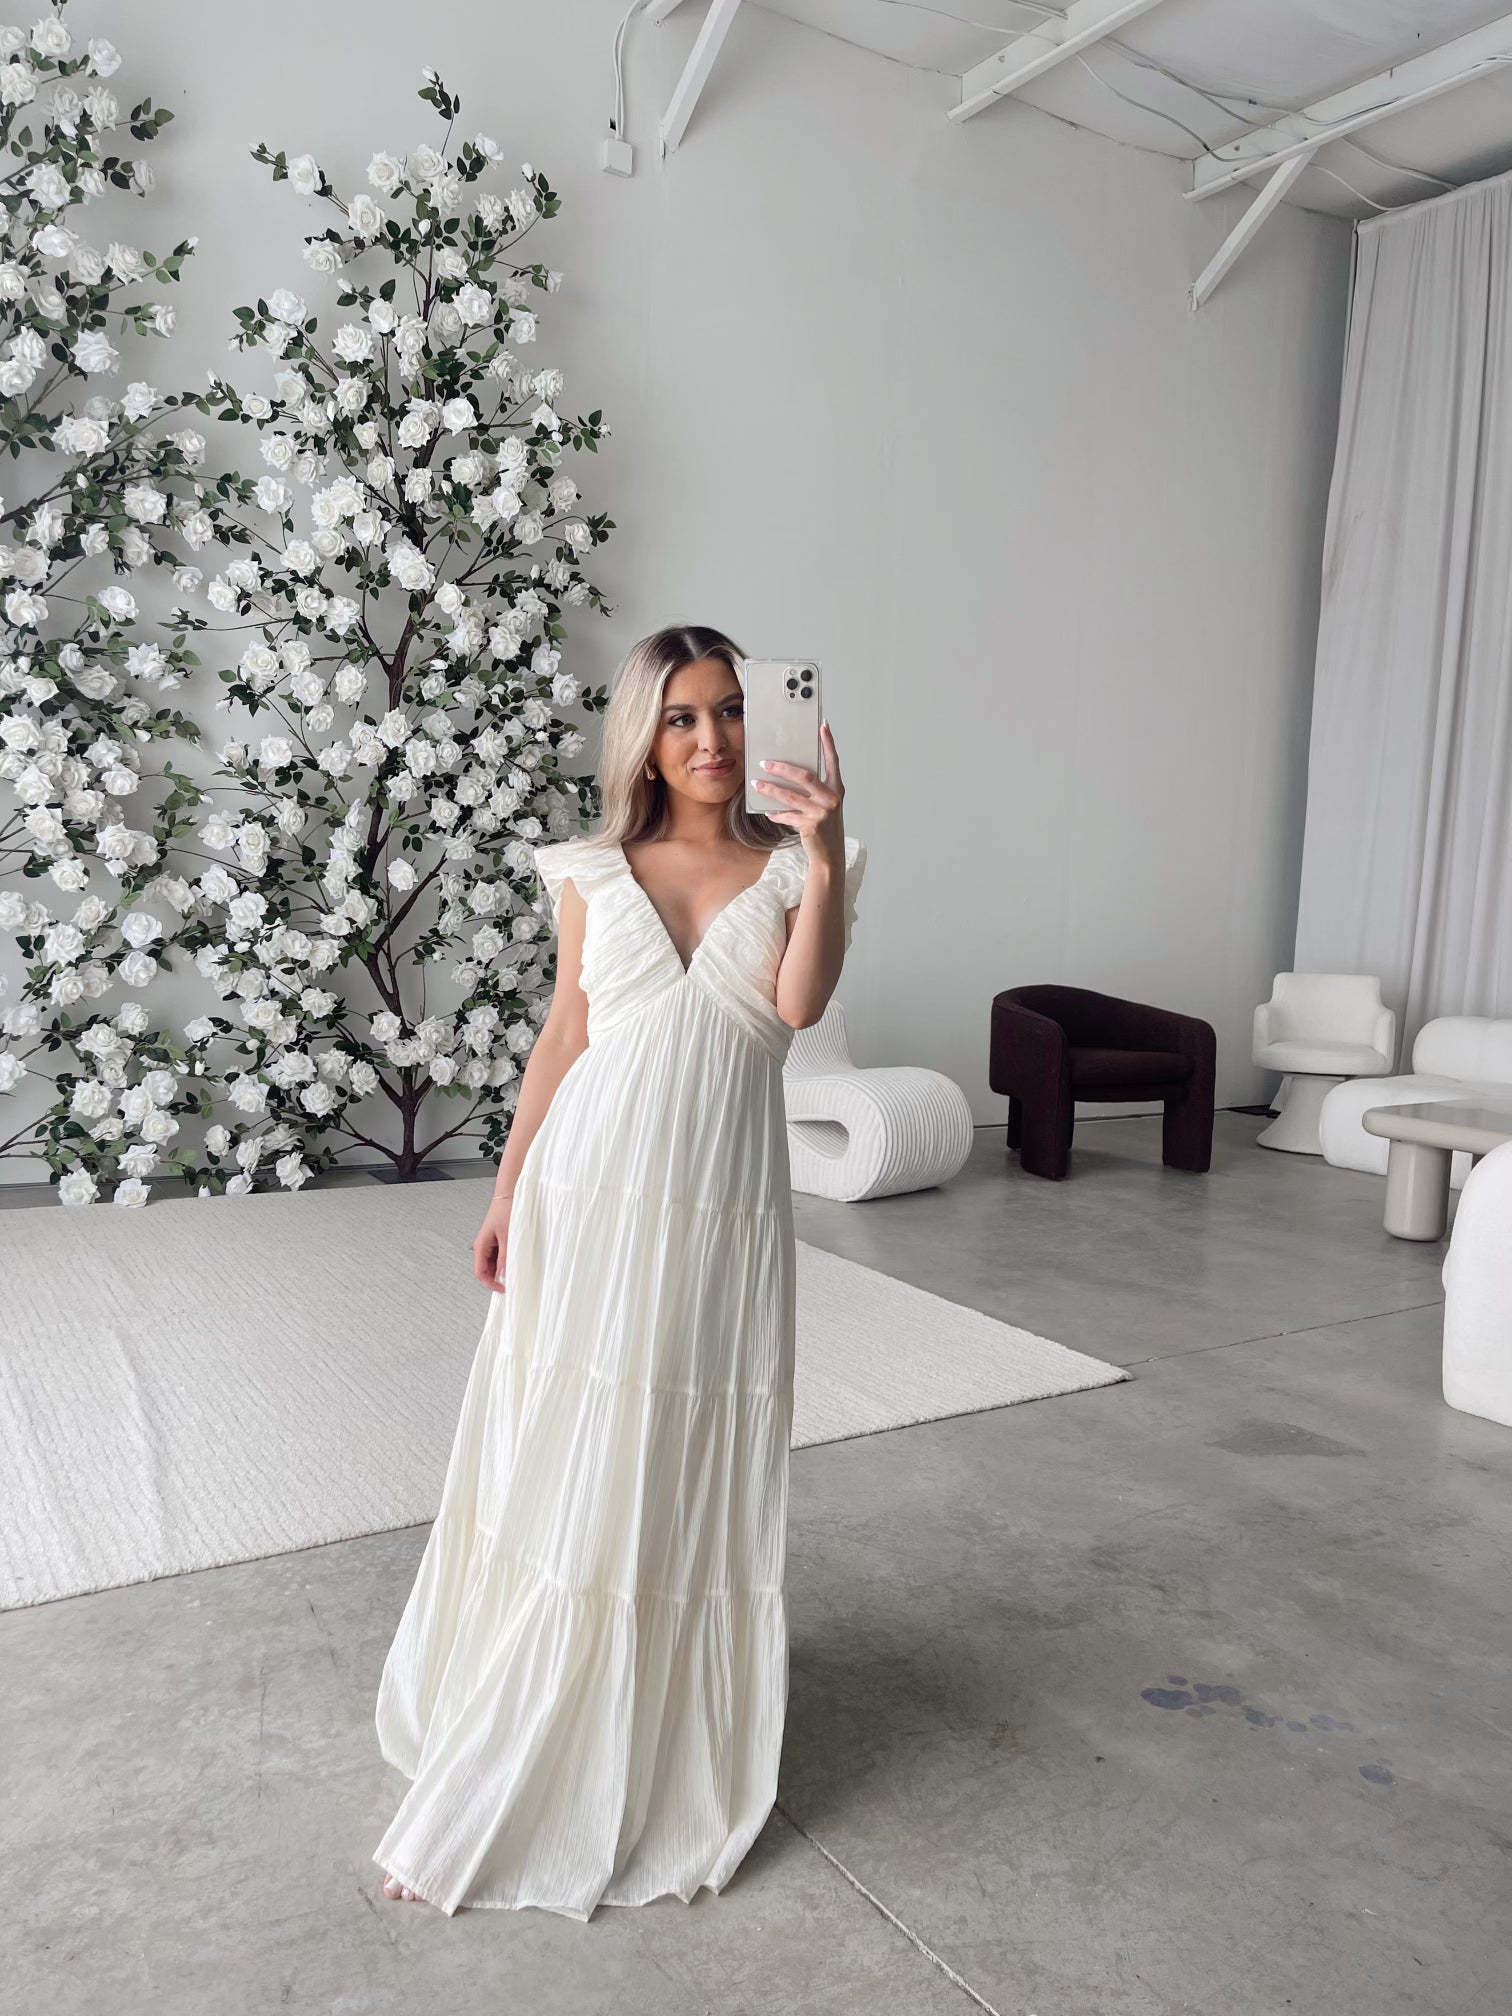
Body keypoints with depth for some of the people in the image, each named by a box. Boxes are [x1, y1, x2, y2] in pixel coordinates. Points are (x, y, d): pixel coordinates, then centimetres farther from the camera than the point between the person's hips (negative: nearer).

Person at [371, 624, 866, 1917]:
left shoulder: (792, 865, 4)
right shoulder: (594, 871, 5)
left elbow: (801, 1003, -13)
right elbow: (564, 1036, 8)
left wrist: (824, 853, -23)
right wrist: (507, 1192, 6)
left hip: (723, 1207, 0)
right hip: (591, 1193, 1)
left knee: (695, 1477, 9)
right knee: (560, 1463, 10)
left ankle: (666, 1761, 32)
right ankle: (513, 1772, 33)